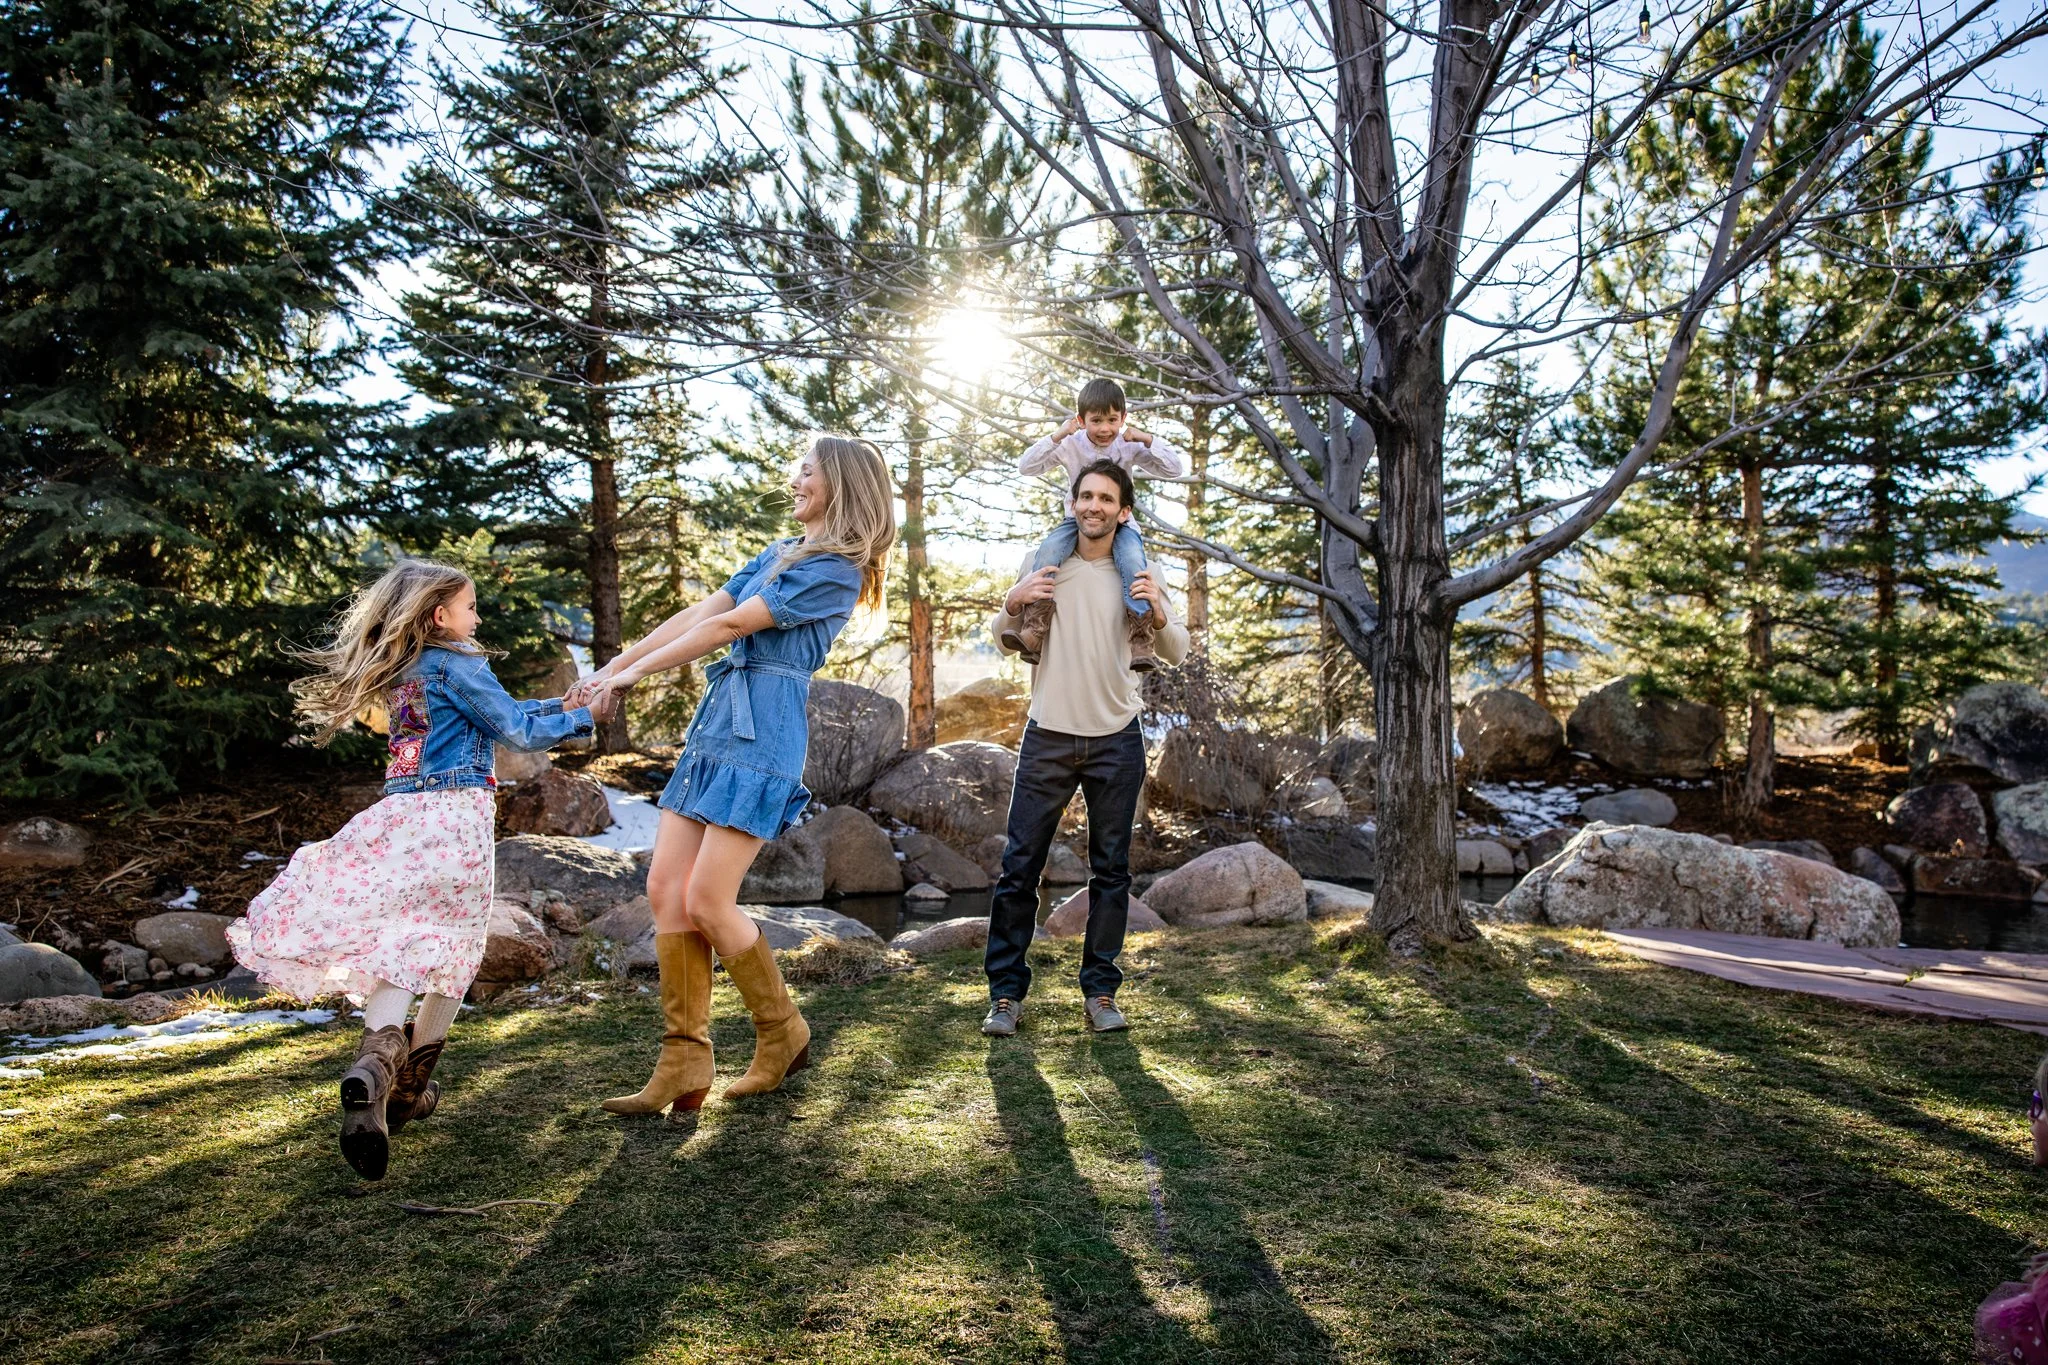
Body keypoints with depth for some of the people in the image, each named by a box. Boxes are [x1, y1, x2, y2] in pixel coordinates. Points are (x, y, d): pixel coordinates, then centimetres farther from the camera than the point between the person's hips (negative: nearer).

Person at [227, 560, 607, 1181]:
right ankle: (407, 1088, 13)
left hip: (400, 812, 6)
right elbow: (517, 731, -2)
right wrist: (579, 718, 11)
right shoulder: (456, 664, -3)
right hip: (455, 813, -6)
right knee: (453, 949, 7)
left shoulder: (405, 672, 20)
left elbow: (498, 711, 27)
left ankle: (375, 1067, -27)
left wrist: (559, 706, 29)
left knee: (402, 943, -1)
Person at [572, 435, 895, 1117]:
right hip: (713, 728, 9)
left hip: (761, 736, -9)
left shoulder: (835, 571, -7)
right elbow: (698, 613, 17)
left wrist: (635, 671, -6)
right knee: (665, 889, 1)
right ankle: (684, 1064, 6)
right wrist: (613, 666, 12)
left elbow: (727, 626, -9)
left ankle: (783, 1034, 12)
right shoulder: (779, 553, 21)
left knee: (708, 901, -10)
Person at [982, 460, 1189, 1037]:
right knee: (1019, 866, 0)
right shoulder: (1043, 562, 3)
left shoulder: (1136, 572, 3)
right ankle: (1006, 993, 10)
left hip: (1116, 740, 1)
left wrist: (1158, 614, -20)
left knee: (1110, 870, 6)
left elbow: (1176, 653, 0)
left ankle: (1100, 991, 16)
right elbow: (1002, 639, 10)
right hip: (1048, 736, 0)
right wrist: (1013, 604, -11)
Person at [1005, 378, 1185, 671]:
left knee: (1133, 560, -33)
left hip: (1120, 523, -1)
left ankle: (1141, 643, -33)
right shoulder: (1071, 445, -4)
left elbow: (1175, 469, -7)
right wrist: (1056, 437, -22)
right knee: (1047, 551, -29)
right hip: (1077, 520, 1)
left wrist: (1148, 440, -20)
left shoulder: (1130, 446, -5)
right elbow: (1025, 467, -10)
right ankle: (1032, 631, -34)